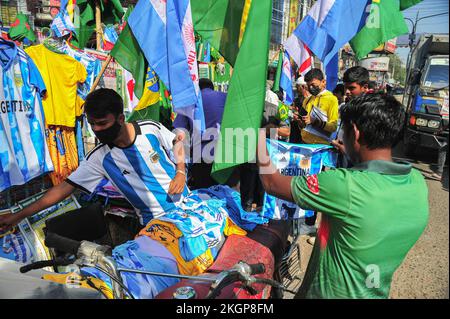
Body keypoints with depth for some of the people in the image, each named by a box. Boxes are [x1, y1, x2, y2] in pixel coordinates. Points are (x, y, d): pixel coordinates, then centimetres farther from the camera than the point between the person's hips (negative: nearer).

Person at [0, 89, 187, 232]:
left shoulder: (151, 129, -11)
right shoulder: (100, 158, -10)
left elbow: (178, 145, 7)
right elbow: (65, 187, -7)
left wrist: (181, 172, -11)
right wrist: (19, 215, -9)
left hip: (185, 204, 1)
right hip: (154, 223, 0)